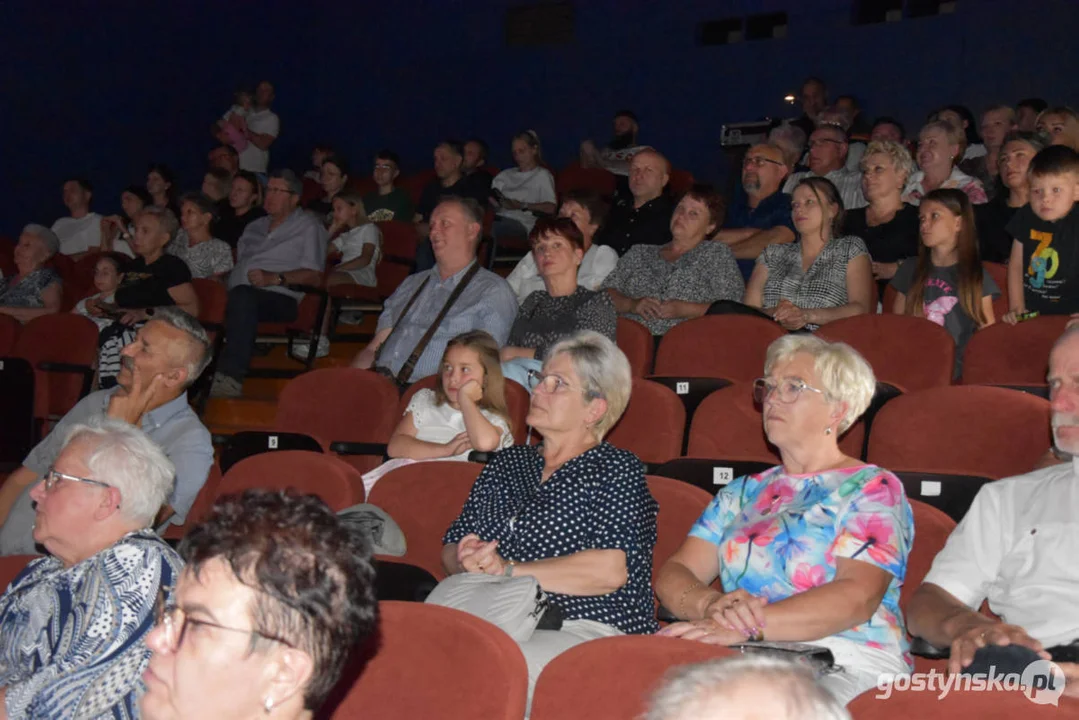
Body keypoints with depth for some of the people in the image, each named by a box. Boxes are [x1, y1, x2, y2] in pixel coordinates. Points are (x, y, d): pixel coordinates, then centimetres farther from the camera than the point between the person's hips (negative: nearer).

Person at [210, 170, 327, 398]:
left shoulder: (308, 226, 12)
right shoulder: (255, 227, 32)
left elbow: (314, 275, 0)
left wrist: (275, 278, -12)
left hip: (280, 298, -6)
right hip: (237, 296, 6)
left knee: (242, 296, -39)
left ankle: (230, 378, -47)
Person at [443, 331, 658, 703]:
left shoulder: (617, 470, 4)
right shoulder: (506, 463, 23)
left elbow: (610, 571, -11)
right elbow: (450, 548, 20)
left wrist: (509, 570, -10)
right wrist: (467, 559, -5)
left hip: (584, 628, -5)